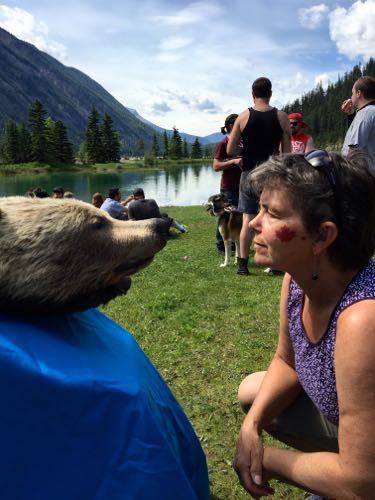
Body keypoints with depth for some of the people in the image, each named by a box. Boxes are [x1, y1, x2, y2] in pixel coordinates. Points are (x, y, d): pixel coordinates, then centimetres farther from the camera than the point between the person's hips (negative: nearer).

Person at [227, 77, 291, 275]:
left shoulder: (244, 116, -2)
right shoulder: (281, 117, -1)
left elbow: (230, 150, -2)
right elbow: (287, 152, -2)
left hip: (249, 173, 0)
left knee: (248, 219, 6)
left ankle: (242, 263, 9)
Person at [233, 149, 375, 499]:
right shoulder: (297, 277, -14)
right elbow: (286, 362, 3)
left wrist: (269, 459, -15)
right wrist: (251, 427, -12)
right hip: (343, 416, 7)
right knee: (251, 392, 10)